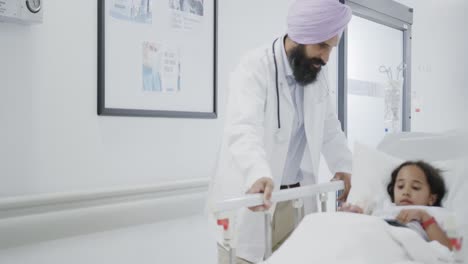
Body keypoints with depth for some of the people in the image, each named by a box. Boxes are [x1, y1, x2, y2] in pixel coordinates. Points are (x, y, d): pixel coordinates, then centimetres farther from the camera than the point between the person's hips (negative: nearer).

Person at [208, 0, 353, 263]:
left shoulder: (317, 73, 5)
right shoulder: (255, 68, -17)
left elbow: (329, 126, 15)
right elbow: (244, 129, -32)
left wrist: (343, 166, 1)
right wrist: (259, 175, -48)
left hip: (293, 195, 6)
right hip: (250, 195, -5)